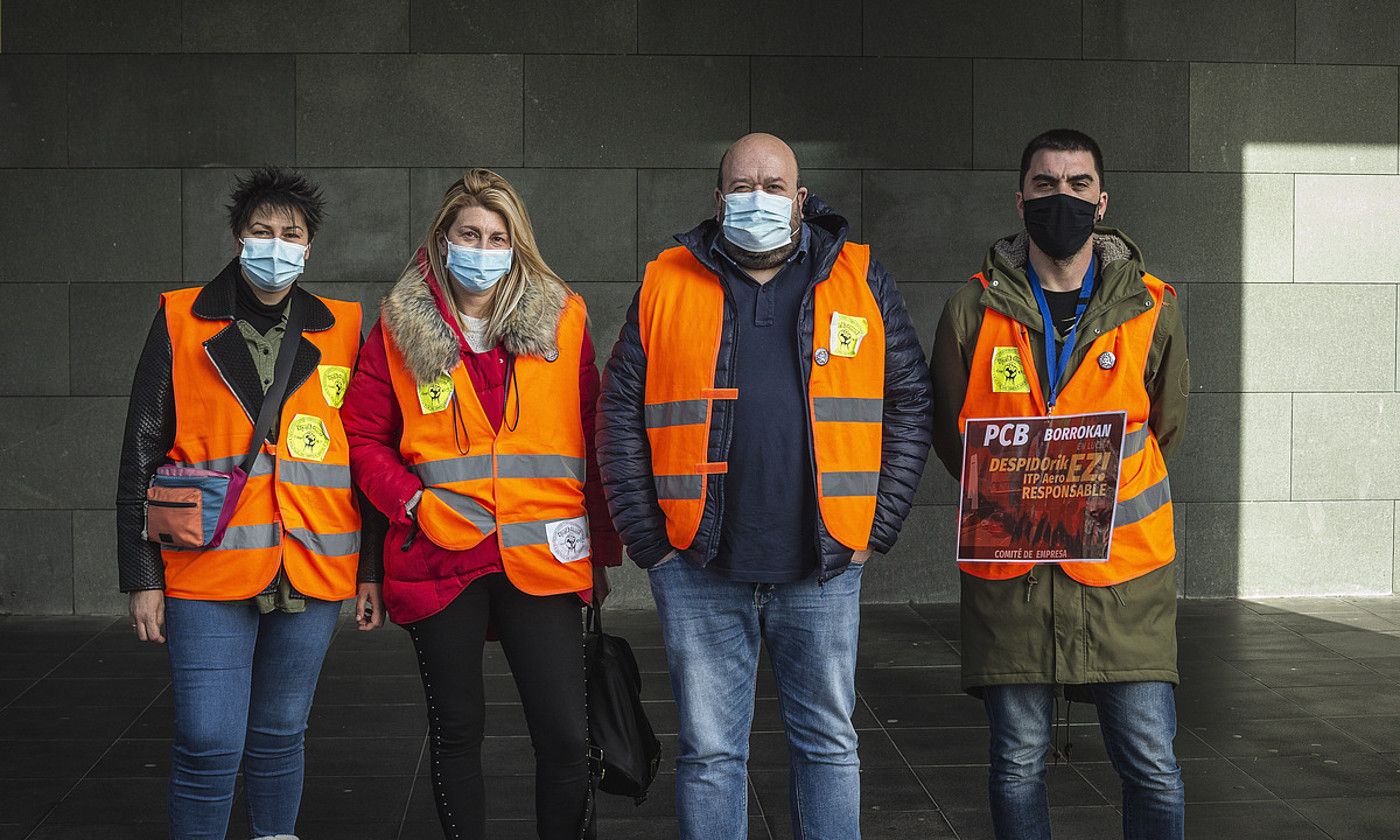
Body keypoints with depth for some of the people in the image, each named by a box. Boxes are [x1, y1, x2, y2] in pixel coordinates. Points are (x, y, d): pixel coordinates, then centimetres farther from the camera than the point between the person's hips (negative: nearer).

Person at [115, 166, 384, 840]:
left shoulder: (340, 331, 9)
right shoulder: (181, 322, 4)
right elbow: (141, 455, 4)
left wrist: (372, 569, 9)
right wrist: (142, 576, -1)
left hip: (311, 576, 2)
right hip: (209, 574, -2)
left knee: (280, 736, 12)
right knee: (209, 746, -7)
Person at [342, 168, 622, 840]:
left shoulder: (561, 320, 6)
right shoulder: (401, 329, 5)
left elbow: (594, 439, 7)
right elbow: (364, 436, 7)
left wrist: (602, 550, 6)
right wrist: (411, 504, -9)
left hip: (541, 559, 0)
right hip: (440, 558, 0)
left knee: (565, 735, -4)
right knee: (456, 730, 11)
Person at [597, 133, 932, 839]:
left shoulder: (859, 280, 6)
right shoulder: (667, 284, 6)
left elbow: (909, 404, 5)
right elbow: (620, 413, 5)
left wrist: (875, 528, -1)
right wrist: (647, 536, -2)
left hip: (822, 568, 0)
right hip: (697, 569, 0)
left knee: (828, 743, 10)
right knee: (709, 751, 6)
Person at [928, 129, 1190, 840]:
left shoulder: (1151, 308, 6)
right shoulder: (974, 311, 4)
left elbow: (1162, 429, 14)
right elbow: (949, 433, 12)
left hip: (1123, 570, 0)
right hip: (1007, 572, 0)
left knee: (1151, 766, -2)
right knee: (1018, 763, 6)